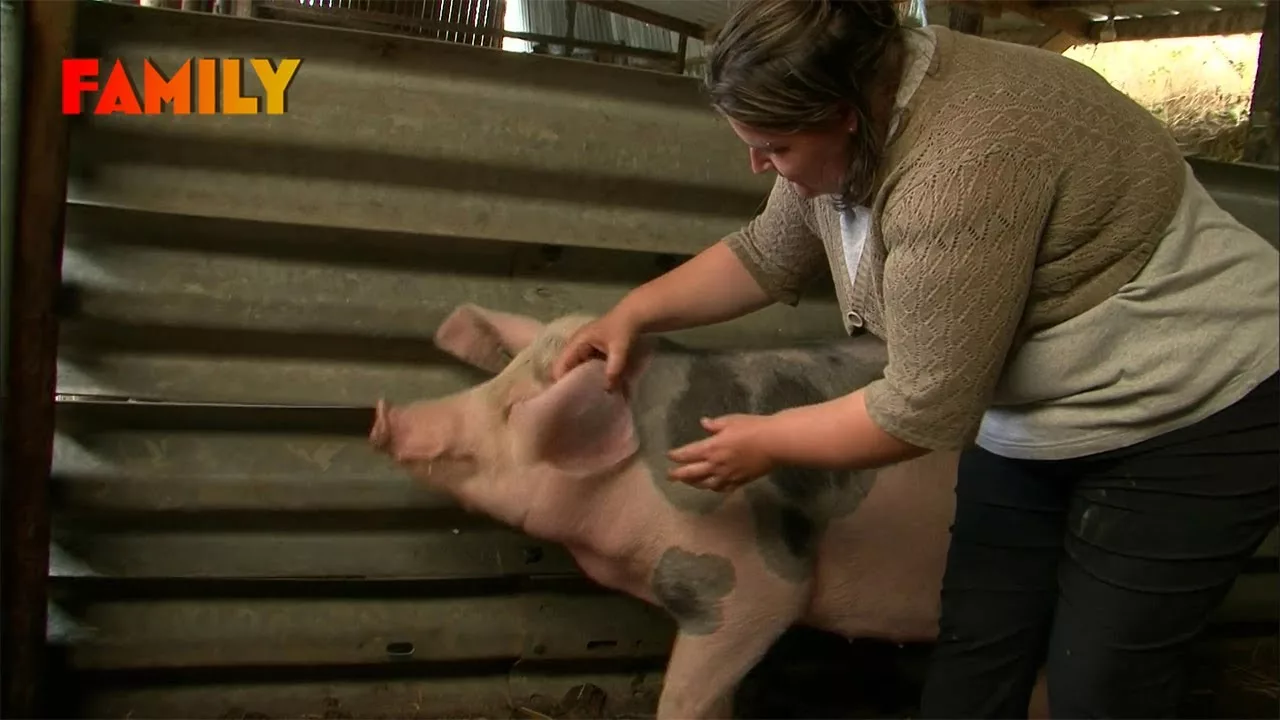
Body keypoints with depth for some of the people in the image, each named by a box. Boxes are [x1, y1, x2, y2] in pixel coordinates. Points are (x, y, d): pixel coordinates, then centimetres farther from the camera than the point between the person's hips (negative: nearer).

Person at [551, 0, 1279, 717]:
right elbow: (767, 255, 11)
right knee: (975, 658, 8)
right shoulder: (851, 118, -6)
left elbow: (925, 408, -26)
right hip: (1032, 418, 8)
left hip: (1194, 413, -8)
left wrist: (767, 444, -13)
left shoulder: (964, 167, -33)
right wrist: (634, 313, 4)